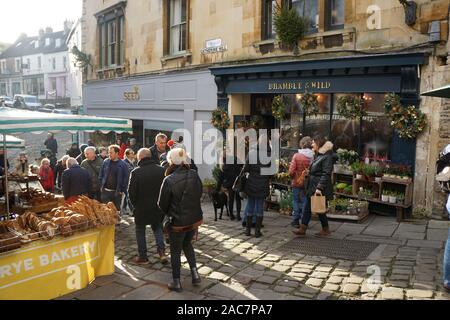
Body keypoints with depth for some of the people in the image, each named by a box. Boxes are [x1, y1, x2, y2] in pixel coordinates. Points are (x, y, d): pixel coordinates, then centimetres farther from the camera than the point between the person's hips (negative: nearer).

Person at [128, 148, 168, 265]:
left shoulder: (136, 172, -15)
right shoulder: (161, 170, -6)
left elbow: (131, 192, -11)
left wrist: (135, 204, 6)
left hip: (141, 207, -3)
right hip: (158, 207, 3)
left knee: (140, 230, 14)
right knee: (157, 227, 20)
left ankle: (142, 256, 18)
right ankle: (162, 251, 4)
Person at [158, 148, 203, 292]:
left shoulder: (169, 180, -20)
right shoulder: (194, 175, -8)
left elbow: (162, 204, -9)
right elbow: (200, 193, 6)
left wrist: (169, 213, 11)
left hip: (177, 221, -4)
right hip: (195, 219, 5)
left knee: (175, 251, 13)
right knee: (187, 244, 27)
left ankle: (176, 282, 22)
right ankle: (195, 273, 20)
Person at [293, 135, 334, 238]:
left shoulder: (327, 157, -16)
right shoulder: (318, 156, 15)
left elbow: (326, 174, -22)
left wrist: (319, 188, -26)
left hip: (319, 190, -9)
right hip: (312, 188, 9)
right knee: (307, 208, 8)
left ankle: (326, 230, 20)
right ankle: (302, 229, 12)